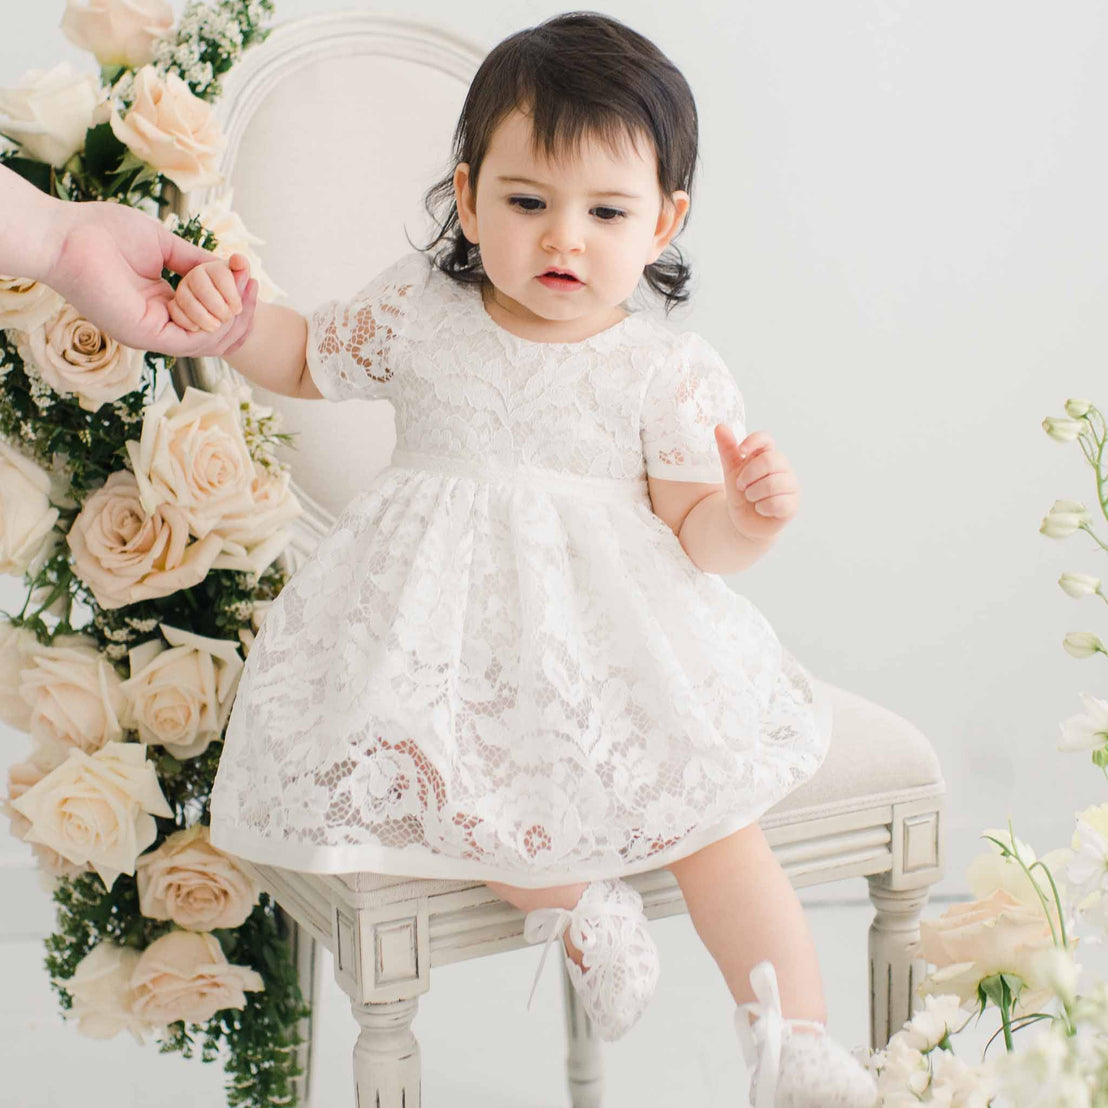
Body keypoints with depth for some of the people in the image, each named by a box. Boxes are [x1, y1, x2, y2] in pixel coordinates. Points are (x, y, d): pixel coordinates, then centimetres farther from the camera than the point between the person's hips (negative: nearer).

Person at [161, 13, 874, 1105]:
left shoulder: (672, 373, -3)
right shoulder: (419, 310, 3)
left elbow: (696, 536, -3)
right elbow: (308, 358, 19)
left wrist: (752, 512, -26)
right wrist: (236, 321, -2)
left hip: (612, 633, -1)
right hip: (438, 623, 2)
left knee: (714, 807, -15)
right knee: (383, 763, -26)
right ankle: (572, 901, -7)